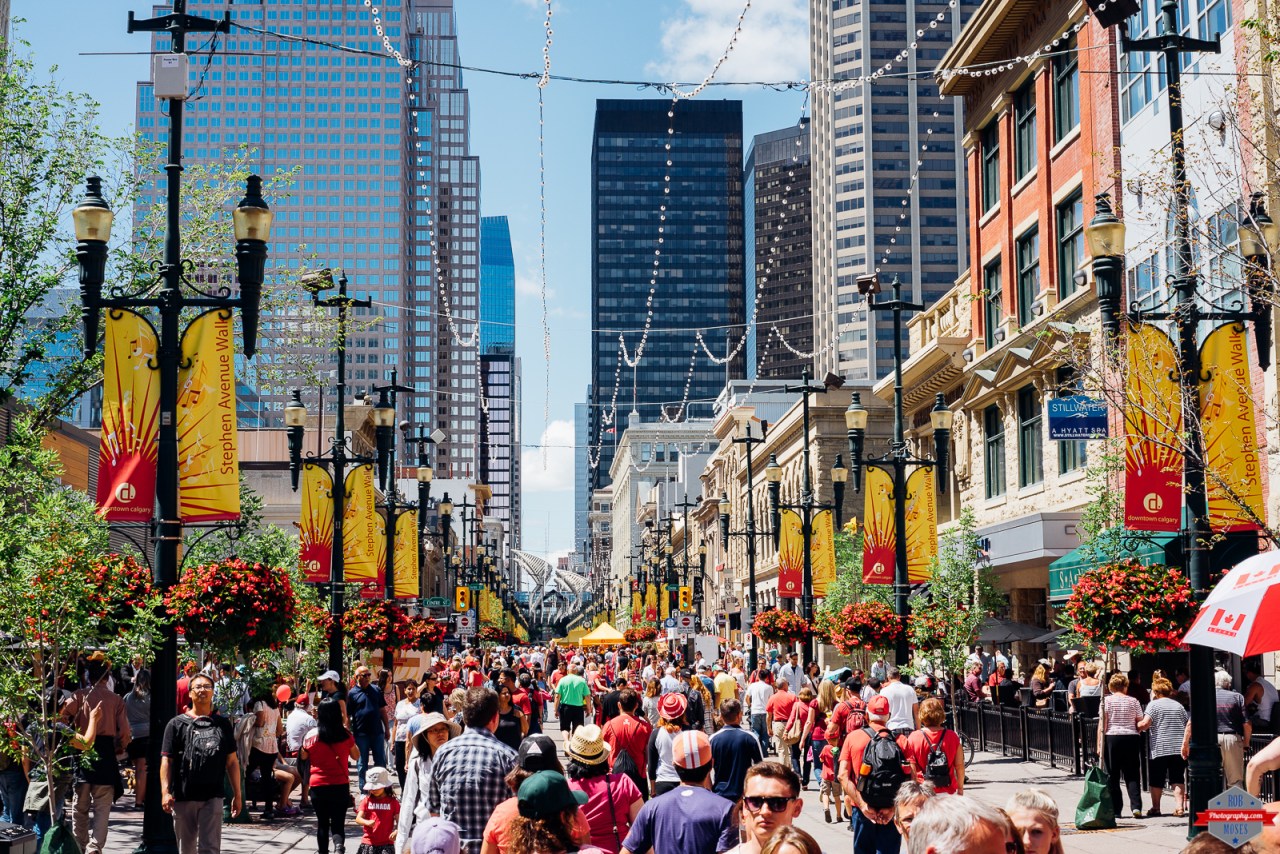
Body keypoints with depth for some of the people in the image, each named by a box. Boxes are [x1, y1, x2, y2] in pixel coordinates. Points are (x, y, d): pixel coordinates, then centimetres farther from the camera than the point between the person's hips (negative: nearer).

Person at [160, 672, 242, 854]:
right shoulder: (177, 724, 4)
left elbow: (232, 761, 11)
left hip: (212, 797, 0)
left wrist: (237, 794, 8)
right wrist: (165, 791, -13)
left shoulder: (222, 724, 10)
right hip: (183, 797, 0)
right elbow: (166, 760, -1)